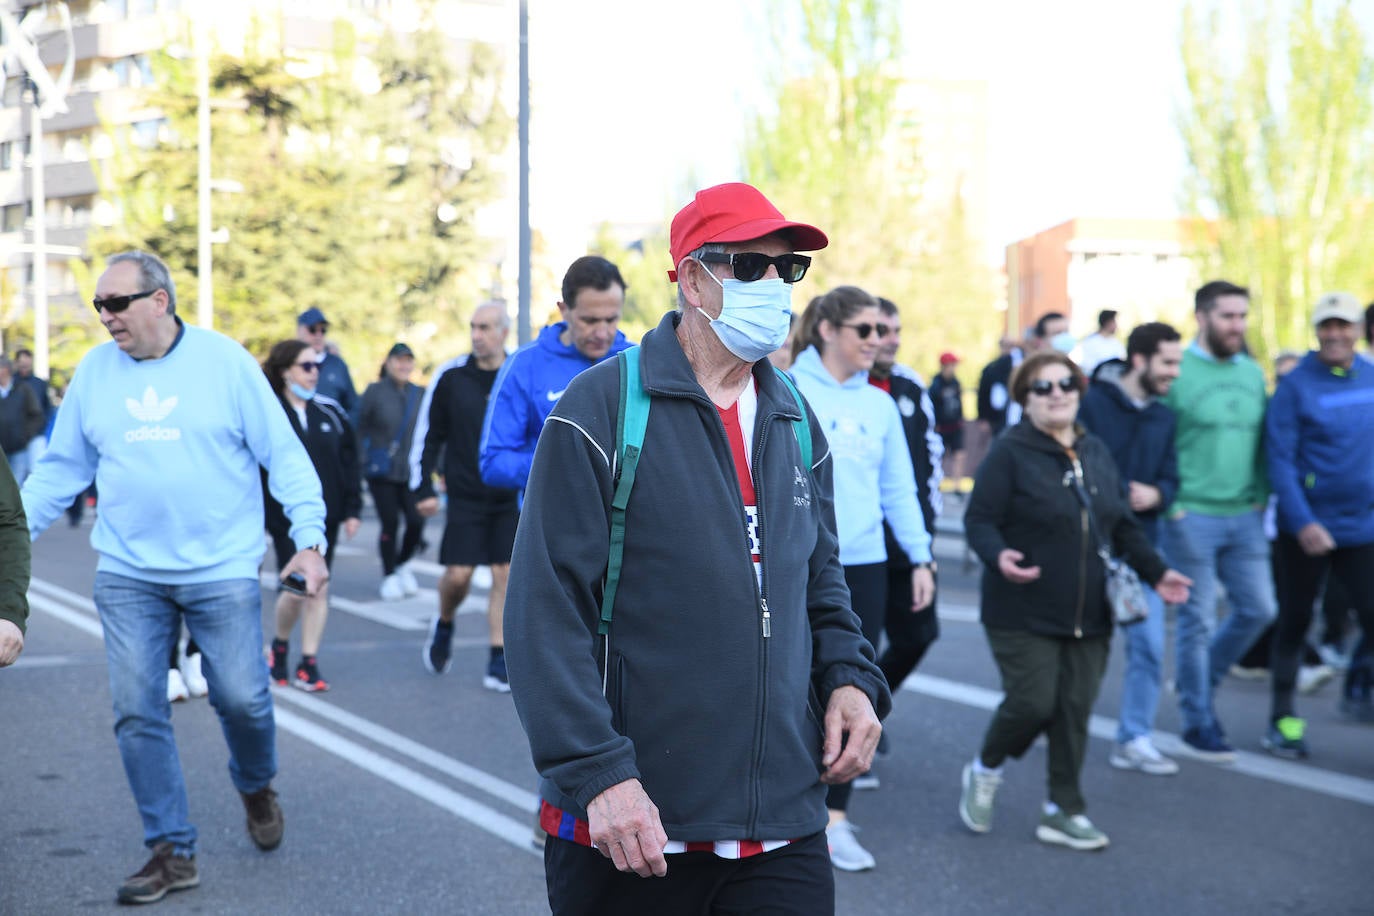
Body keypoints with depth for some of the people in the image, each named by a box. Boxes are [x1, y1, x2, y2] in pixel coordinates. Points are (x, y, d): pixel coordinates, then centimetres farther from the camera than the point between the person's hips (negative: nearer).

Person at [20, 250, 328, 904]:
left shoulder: (224, 360, -4)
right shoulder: (94, 371, 5)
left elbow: (283, 453, -3)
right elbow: (60, 469, 12)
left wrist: (309, 538, -11)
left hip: (222, 571, -3)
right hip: (127, 575, 3)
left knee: (241, 698, -1)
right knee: (137, 713, 0)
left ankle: (256, 788, 33)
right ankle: (171, 852, 13)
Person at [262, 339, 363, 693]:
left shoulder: (331, 411, 7)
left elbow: (350, 461, 10)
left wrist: (352, 509, 5)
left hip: (326, 517, 4)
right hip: (286, 518, -4)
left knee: (319, 589, 4)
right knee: (296, 588, -8)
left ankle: (308, 664, 12)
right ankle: (280, 645, 20)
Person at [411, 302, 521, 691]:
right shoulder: (451, 377, -2)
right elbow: (428, 435, 5)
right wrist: (423, 488, 0)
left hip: (513, 497, 0)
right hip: (465, 496, 0)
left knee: (505, 574, -1)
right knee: (458, 575, -4)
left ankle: (498, 663, 6)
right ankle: (444, 625, 28)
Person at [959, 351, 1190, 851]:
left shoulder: (1096, 453, 14)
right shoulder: (1010, 453, -6)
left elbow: (1122, 526, 20)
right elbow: (979, 520, -11)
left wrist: (1156, 571, 10)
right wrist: (999, 556, -31)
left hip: (1088, 616, 6)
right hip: (1024, 614, -6)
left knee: (1075, 711, 4)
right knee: (1033, 702, -10)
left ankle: (1064, 811, 16)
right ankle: (984, 772, 19)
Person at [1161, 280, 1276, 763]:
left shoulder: (1252, 373, 10)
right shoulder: (1177, 370, -9)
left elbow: (1262, 441, 17)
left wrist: (1260, 496, 9)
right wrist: (1170, 504, -13)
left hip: (1244, 518, 6)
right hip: (1192, 518, -6)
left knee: (1258, 609, 7)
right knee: (1198, 620, 0)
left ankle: (1198, 681, 29)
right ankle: (1198, 725, 13)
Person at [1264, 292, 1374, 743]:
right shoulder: (1296, 385, -10)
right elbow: (1280, 460, -14)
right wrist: (1302, 522, -22)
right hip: (1307, 527, -4)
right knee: (1295, 621, 8)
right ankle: (1282, 720, 20)